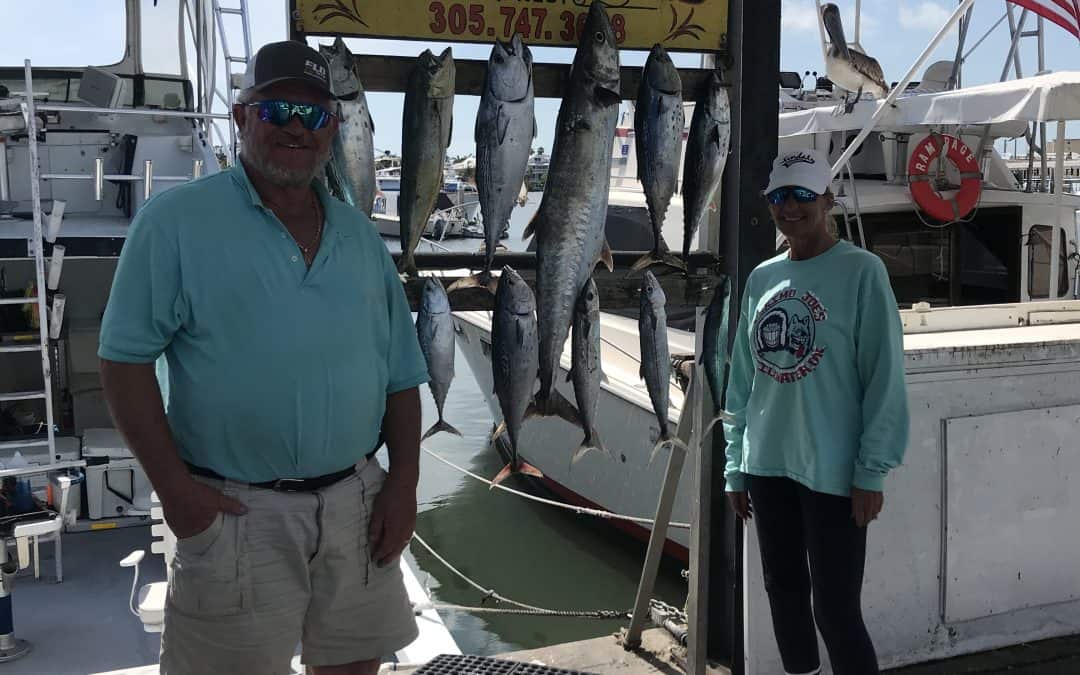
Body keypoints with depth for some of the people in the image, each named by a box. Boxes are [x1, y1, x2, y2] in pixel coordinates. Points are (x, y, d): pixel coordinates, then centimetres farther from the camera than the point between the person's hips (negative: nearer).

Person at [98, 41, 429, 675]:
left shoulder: (361, 236, 9)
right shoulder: (177, 220, -6)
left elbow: (402, 374, 11)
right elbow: (126, 361, -7)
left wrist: (404, 481, 1)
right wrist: (174, 486, -14)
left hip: (357, 502, 5)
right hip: (233, 508, -4)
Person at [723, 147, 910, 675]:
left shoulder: (861, 270, -7)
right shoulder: (761, 278, 9)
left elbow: (885, 376, -10)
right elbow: (742, 378, 12)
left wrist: (872, 471, -14)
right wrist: (735, 464, 11)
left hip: (832, 471, -6)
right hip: (767, 467, 6)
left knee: (835, 610, -3)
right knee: (784, 593, 17)